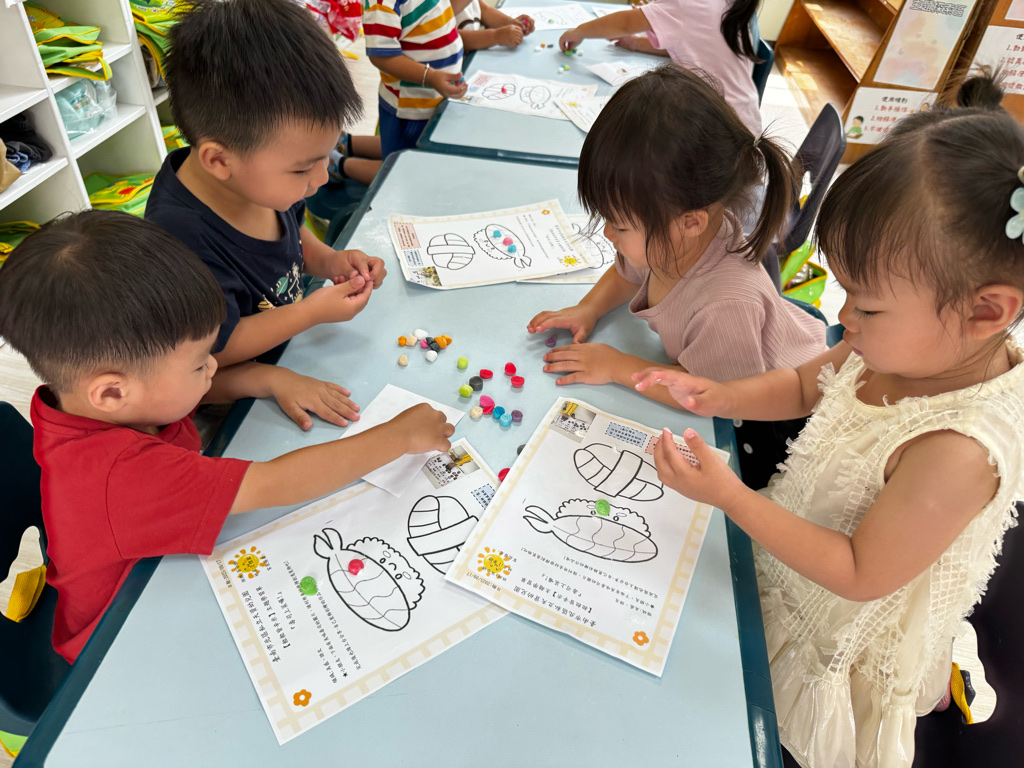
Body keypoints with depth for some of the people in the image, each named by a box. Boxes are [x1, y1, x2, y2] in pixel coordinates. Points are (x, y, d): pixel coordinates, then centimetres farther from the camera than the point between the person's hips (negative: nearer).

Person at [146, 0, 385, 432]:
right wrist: (312, 311, -27)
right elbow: (212, 352, -24)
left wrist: (328, 260, -10)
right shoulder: (182, 240, -37)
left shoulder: (260, 177, -13)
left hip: (289, 347, 7)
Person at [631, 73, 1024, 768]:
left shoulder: (959, 453, -38)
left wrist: (732, 497, -32)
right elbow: (806, 386, 2)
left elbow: (859, 575, -27)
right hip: (795, 541, 7)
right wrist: (719, 395, -16)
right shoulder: (912, 343, -16)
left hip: (836, 641, -6)